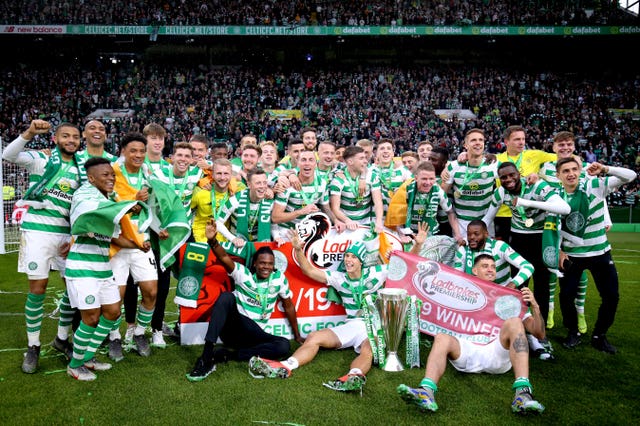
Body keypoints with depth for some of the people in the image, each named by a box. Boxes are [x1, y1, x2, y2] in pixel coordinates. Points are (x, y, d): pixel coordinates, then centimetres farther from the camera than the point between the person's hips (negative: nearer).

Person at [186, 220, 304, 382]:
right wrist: (212, 240, -42)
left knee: (284, 346, -25)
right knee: (226, 296, -30)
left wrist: (297, 336, 17)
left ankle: (225, 355, -24)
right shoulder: (243, 273, -3)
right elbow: (224, 257, -21)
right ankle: (207, 356, -35)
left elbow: (288, 306, 12)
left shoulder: (279, 278, 3)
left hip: (254, 335, 3)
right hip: (231, 328, -2)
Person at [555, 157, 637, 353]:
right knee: (566, 295, -3)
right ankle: (573, 333, 21)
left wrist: (605, 169, -27)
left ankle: (599, 336, 22)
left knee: (611, 296, 2)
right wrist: (559, 250, 0)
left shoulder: (595, 185, -8)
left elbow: (630, 176, -11)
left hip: (600, 253, 0)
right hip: (571, 255, 0)